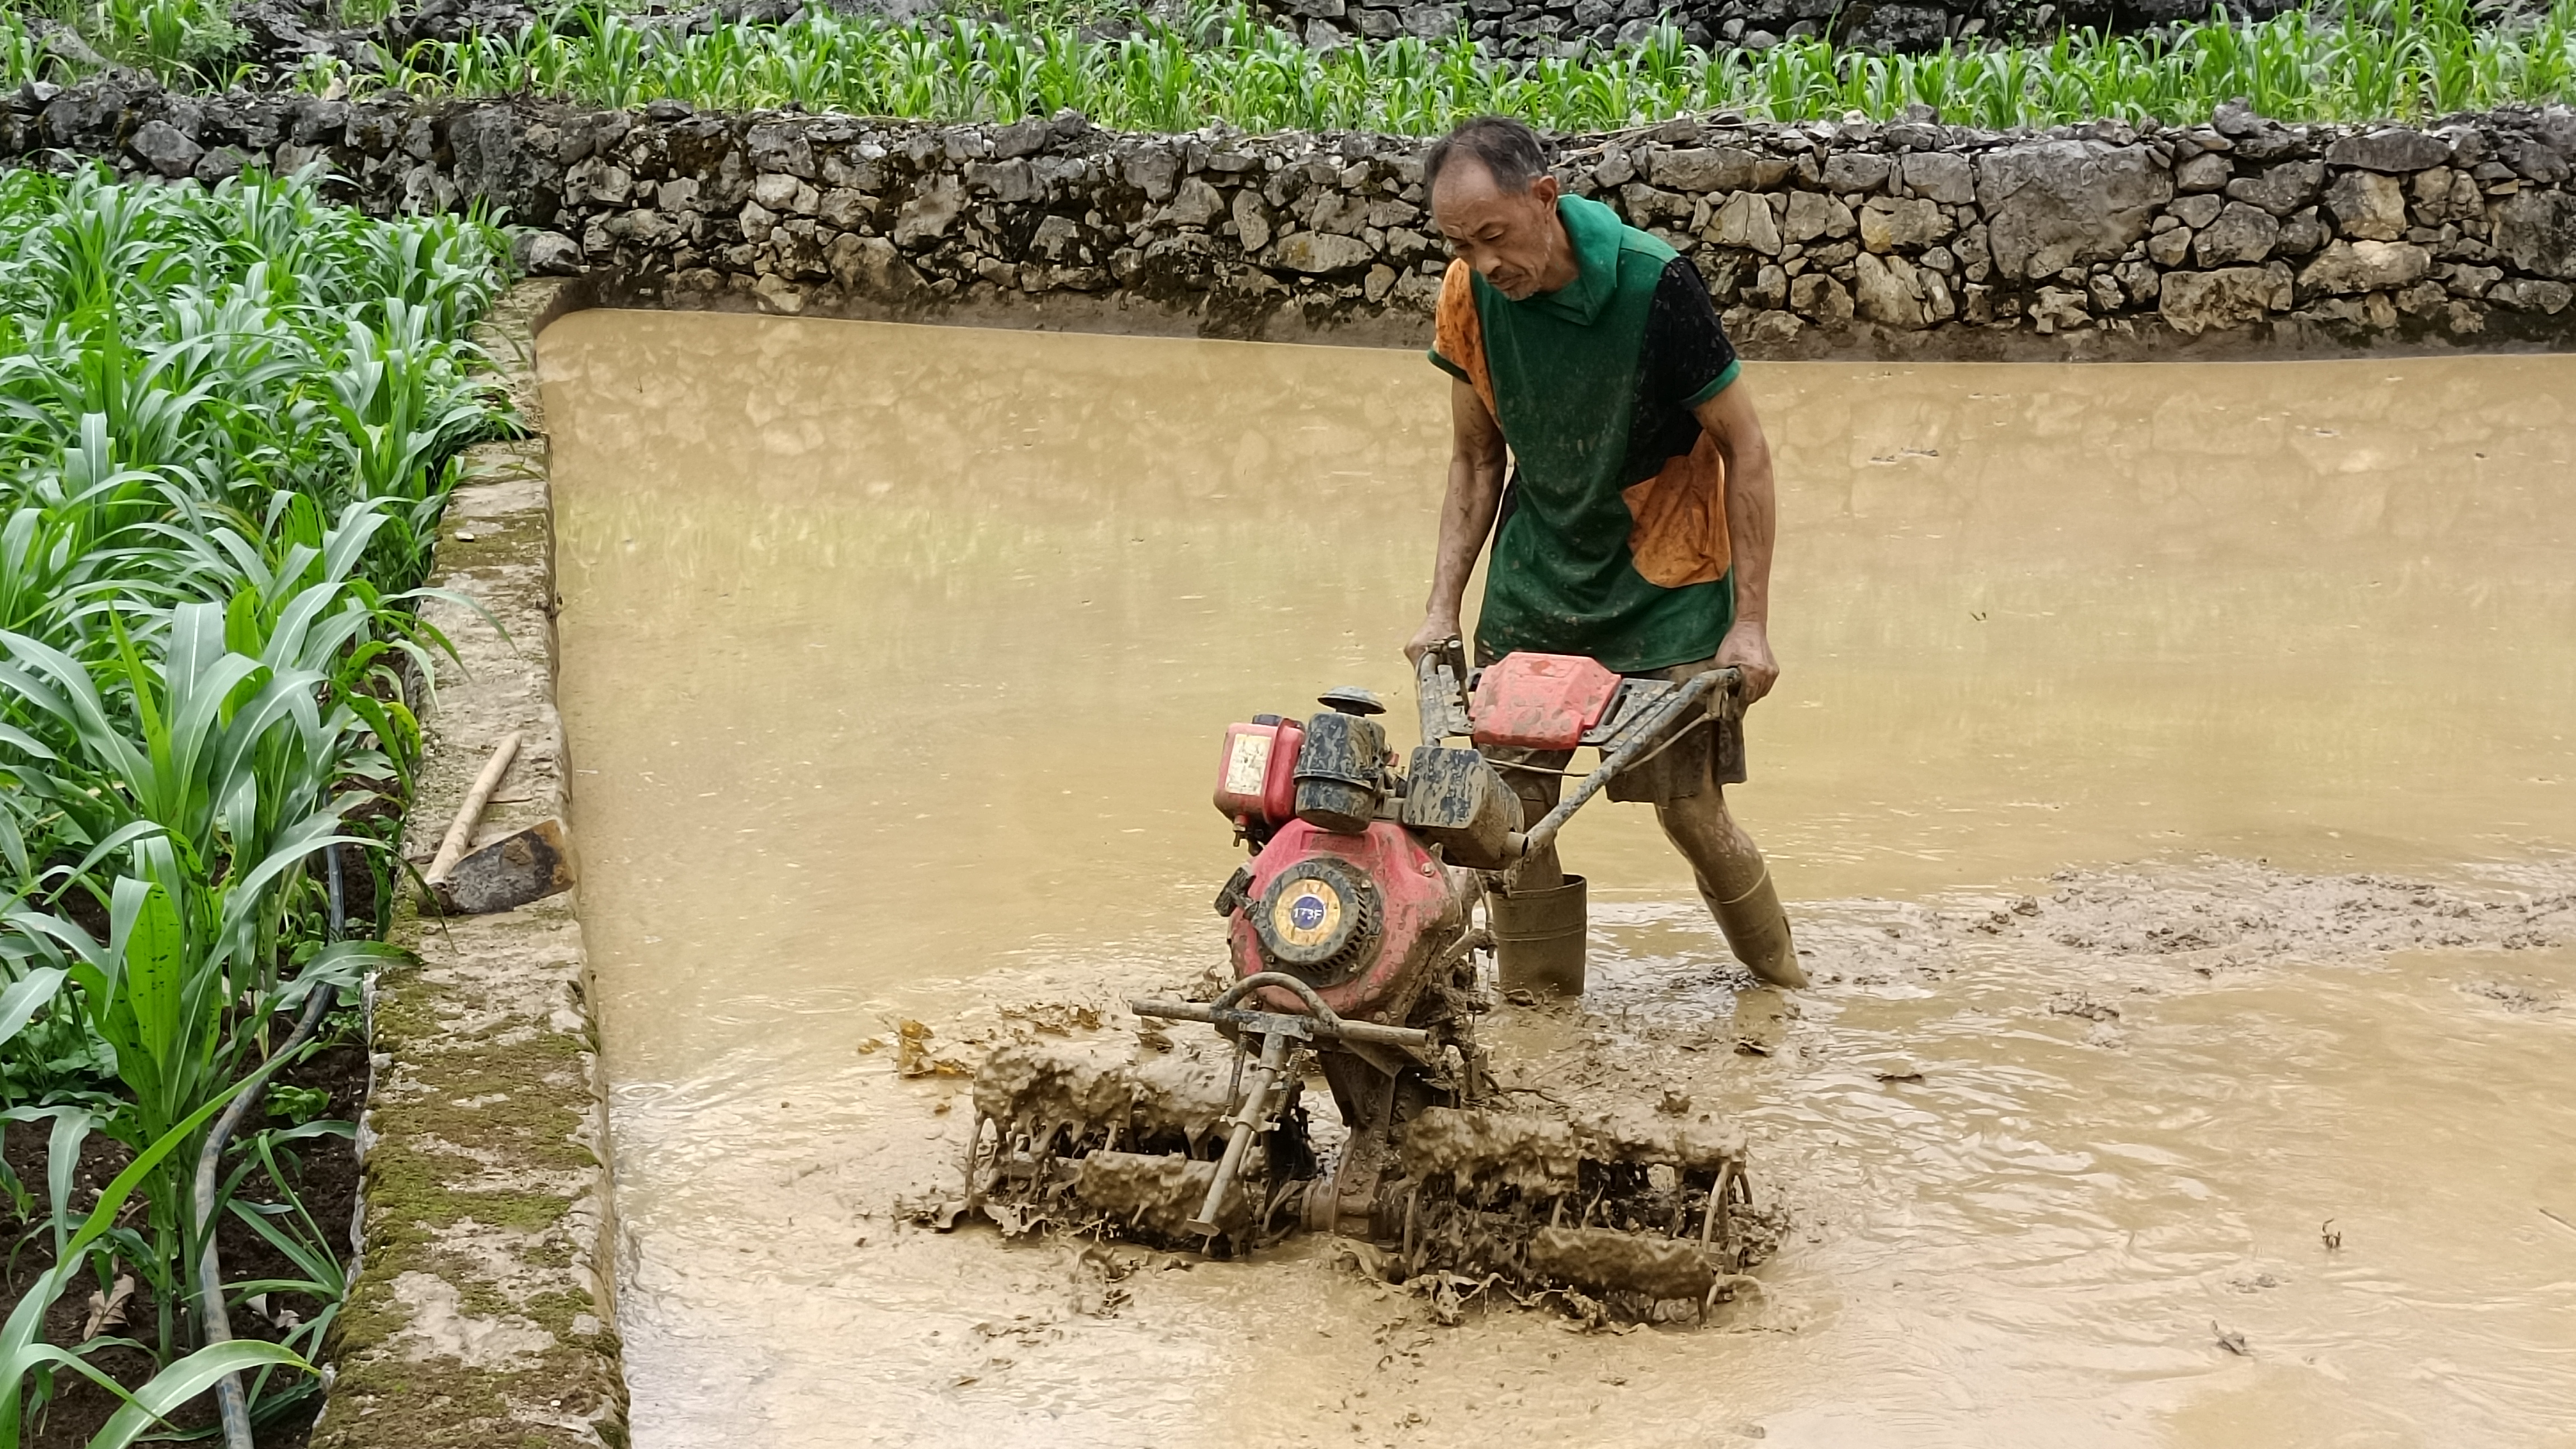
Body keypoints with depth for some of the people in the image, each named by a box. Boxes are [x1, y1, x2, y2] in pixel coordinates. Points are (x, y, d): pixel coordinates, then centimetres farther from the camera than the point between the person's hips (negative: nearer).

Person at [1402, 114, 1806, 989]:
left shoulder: (1653, 283, -22)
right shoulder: (1470, 298, -8)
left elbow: (1745, 447, -14)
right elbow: (1476, 460, 6)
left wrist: (1750, 622, -15)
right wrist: (1442, 608, -1)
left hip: (1665, 585, -4)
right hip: (1534, 579, 4)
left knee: (1692, 811, -3)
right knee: (1510, 801, -2)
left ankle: (1785, 986, 23)